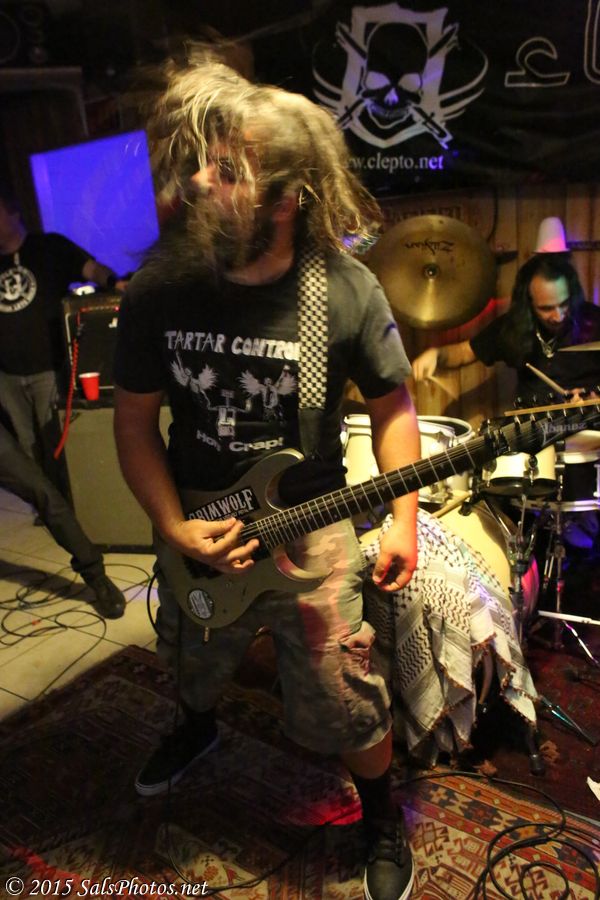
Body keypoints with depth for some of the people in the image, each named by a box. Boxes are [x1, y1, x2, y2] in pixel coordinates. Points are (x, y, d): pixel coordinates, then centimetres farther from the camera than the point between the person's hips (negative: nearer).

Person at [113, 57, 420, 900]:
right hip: (198, 532, 3)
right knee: (194, 666, 29)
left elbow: (392, 403, -4)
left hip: (311, 531, -2)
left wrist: (403, 518, -12)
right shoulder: (157, 290, -12)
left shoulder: (348, 291, -18)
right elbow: (134, 418, -3)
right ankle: (198, 728, 67)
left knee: (345, 704, 9)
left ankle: (384, 820, 43)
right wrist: (172, 528, -13)